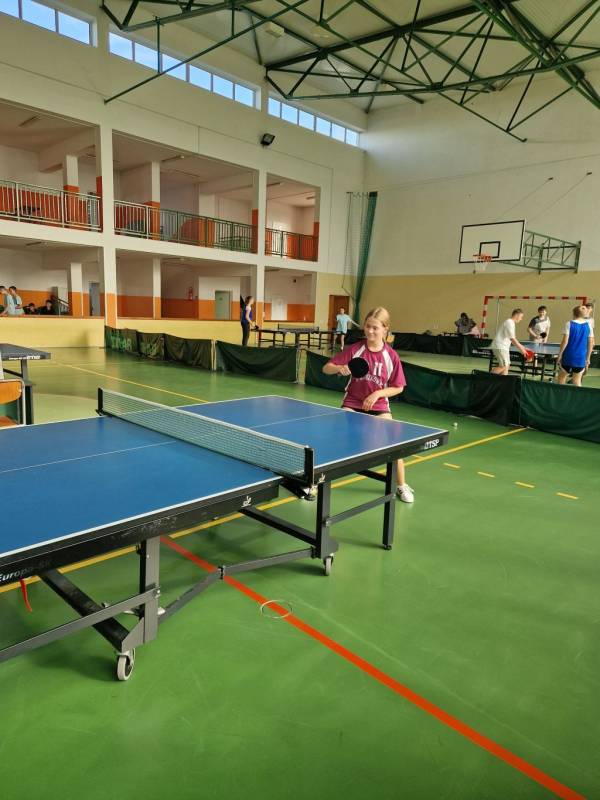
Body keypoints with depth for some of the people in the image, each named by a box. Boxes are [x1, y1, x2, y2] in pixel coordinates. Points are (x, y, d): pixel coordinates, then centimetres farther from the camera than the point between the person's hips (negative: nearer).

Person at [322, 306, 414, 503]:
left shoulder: (391, 356, -8)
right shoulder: (354, 349, -9)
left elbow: (398, 387, -2)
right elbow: (326, 368, -6)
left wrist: (377, 394, -17)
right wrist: (339, 368, -27)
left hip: (378, 405, 0)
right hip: (352, 403, 0)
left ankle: (402, 485, 13)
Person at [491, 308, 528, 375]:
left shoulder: (511, 323, 17)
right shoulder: (509, 323, -14)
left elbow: (513, 339, 18)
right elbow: (512, 339, -17)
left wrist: (522, 347, 12)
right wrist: (521, 349, -13)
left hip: (503, 347, 11)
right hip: (500, 347, -11)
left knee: (507, 365, 8)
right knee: (503, 366, -14)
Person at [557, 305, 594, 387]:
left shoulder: (569, 324, -7)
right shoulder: (588, 325, 3)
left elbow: (565, 341, -11)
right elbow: (591, 344, 5)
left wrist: (559, 355, -3)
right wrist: (588, 359, 14)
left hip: (568, 357, -3)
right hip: (581, 359, 3)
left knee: (561, 377, 14)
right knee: (577, 381, 8)